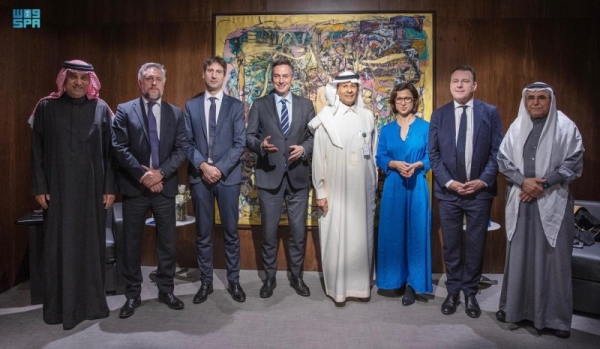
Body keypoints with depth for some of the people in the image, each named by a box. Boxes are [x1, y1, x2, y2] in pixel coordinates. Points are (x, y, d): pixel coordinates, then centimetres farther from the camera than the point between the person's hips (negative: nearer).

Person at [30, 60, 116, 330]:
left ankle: (92, 302, 21)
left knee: (91, 244, 8)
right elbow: (37, 150, 2)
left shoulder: (101, 109, 2)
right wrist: (39, 186, -4)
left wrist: (110, 187, -3)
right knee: (58, 246, 6)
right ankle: (60, 305, 20)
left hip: (92, 188, 1)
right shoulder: (47, 107, 1)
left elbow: (109, 151, 2)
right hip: (58, 188, 0)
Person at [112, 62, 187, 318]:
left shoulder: (175, 113, 8)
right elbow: (119, 147, -6)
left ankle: (166, 290, 23)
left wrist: (161, 173, -13)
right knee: (131, 243, 6)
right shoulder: (124, 110, 3)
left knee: (167, 242, 8)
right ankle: (132, 294, 20)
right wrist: (142, 175, -15)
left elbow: (181, 148, 0)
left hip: (164, 186, 2)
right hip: (134, 186, -1)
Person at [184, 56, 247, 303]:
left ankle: (233, 281, 20)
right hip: (199, 176, 1)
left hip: (228, 176, -1)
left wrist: (220, 168, -13)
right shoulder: (191, 105, 9)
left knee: (231, 232, 6)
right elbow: (187, 142, 3)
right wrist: (202, 166, -12)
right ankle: (206, 281, 21)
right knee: (203, 233, 8)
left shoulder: (235, 106, 4)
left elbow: (240, 143, -3)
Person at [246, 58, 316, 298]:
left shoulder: (306, 105, 7)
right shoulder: (259, 105, 3)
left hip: (298, 176, 1)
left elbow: (314, 136, 6)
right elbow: (249, 137, 0)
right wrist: (261, 145, -22)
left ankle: (296, 276, 28)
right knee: (269, 232, 9)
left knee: (298, 231, 10)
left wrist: (304, 149, -14)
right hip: (269, 176, -1)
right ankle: (269, 278, 27)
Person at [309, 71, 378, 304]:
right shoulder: (326, 118, -2)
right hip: (335, 189, -3)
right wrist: (320, 192, -6)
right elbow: (318, 158, -3)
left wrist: (374, 186, 9)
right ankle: (338, 288, 17)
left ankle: (360, 285, 25)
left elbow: (374, 154, 10)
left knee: (361, 236, 10)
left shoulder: (367, 117, 7)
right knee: (336, 237, 3)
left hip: (362, 189, 3)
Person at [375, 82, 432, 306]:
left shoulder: (425, 127, 4)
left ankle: (411, 283, 9)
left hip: (417, 186, -2)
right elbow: (380, 158, 5)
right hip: (393, 187, 2)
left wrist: (417, 165, -18)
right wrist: (395, 164, -14)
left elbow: (431, 156, 0)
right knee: (392, 233, 5)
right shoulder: (386, 130, 10)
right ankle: (394, 278, 19)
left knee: (416, 232, 0)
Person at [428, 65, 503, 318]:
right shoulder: (439, 115, 5)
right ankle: (453, 291, 25)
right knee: (451, 245, 9)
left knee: (475, 246, 9)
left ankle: (470, 293, 25)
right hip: (448, 191, 1)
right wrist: (448, 182, -9)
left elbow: (497, 151, -1)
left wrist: (484, 180, -12)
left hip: (480, 191, 0)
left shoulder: (490, 112, 2)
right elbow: (433, 153, 1)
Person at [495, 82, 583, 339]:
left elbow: (573, 165, -4)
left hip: (553, 202, -2)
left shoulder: (566, 127, 0)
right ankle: (514, 306, 22)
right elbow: (503, 159, 4)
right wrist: (523, 181, -11)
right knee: (518, 254, 8)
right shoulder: (516, 127, 7)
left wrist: (543, 185, -14)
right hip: (521, 201, 2)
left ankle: (556, 316, 15)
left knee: (554, 257, 2)